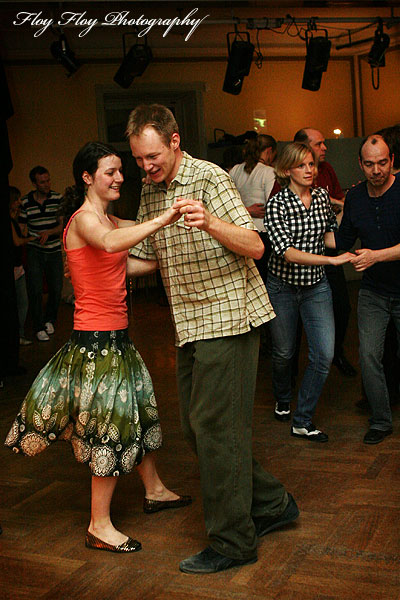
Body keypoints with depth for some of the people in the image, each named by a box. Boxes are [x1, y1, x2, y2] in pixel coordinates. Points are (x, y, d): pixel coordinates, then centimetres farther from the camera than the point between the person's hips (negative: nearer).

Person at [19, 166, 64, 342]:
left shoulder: (57, 199, -1)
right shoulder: (26, 202, 1)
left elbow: (62, 225, -4)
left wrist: (48, 232, -21)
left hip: (54, 250, 1)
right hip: (34, 250, -1)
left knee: (56, 289, 3)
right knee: (35, 290, -6)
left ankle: (49, 320, 27)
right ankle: (39, 327, 5)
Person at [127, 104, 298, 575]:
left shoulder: (210, 178, -10)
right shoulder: (149, 193, 13)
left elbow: (254, 247, -18)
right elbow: (142, 257, 23)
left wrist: (209, 222, -34)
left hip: (228, 315, -8)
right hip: (190, 325, 8)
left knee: (215, 428, -7)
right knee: (195, 427, 11)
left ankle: (232, 541, 7)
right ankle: (271, 504, 26)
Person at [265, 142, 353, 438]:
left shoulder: (322, 196, 1)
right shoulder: (276, 204, -15)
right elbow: (287, 252, -25)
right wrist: (332, 259, -29)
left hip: (316, 285, 3)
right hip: (283, 286, -3)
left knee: (324, 355, -8)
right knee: (284, 352, 13)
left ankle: (303, 421, 6)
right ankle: (282, 400, 43)